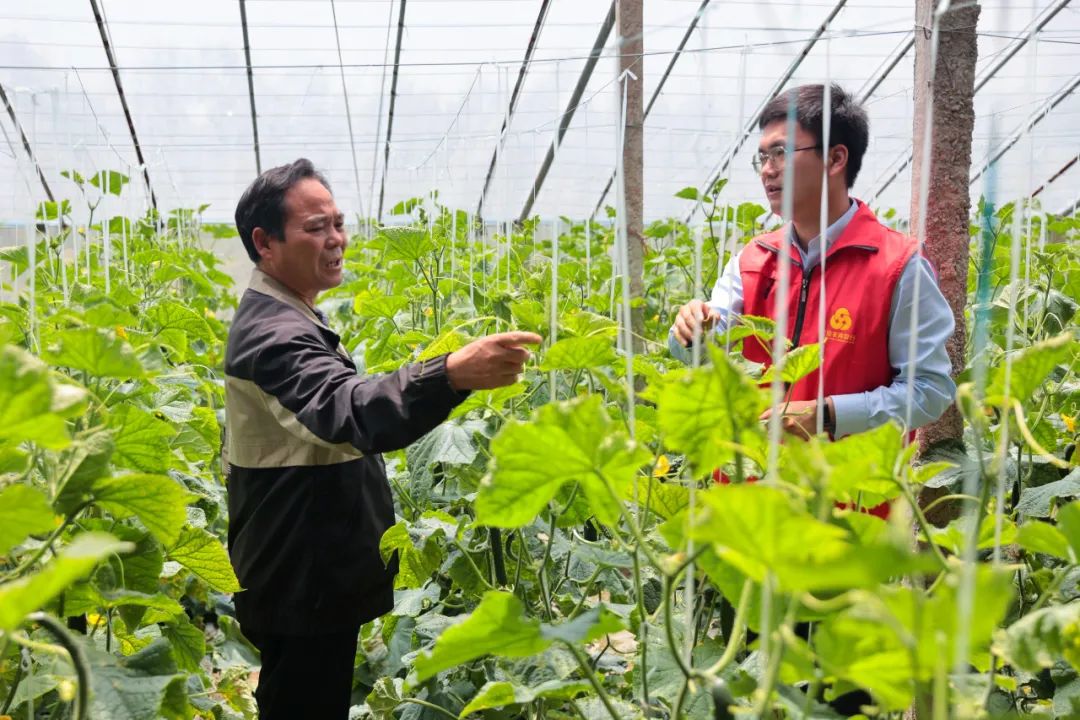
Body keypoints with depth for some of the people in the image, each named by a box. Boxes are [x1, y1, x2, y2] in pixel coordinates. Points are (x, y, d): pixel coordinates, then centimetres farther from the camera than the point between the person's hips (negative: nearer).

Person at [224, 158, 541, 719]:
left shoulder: (284, 317, 10)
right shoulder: (272, 333, -25)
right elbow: (351, 410, -45)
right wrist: (454, 373, -59)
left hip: (313, 578, 10)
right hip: (303, 588, -10)